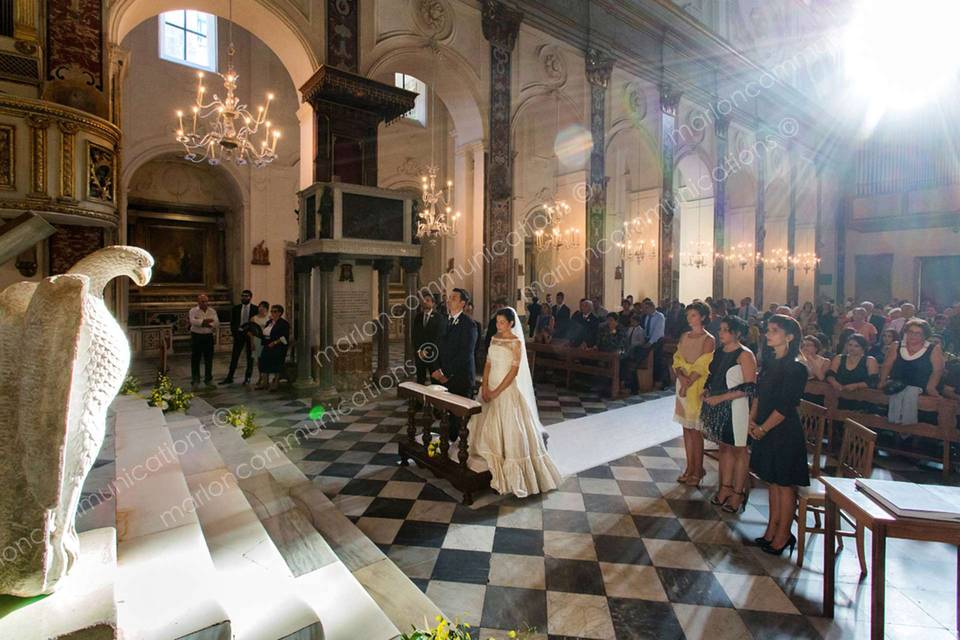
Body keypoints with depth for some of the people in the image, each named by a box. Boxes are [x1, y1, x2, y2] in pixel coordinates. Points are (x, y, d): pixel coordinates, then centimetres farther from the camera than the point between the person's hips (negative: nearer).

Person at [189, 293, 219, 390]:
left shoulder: (212, 311, 6)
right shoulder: (193, 311, -2)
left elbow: (217, 324, -5)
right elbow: (193, 321, -21)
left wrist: (206, 324, -19)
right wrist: (204, 321, -29)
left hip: (208, 337, 2)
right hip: (196, 337, -2)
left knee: (209, 360, 7)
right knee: (195, 360, 4)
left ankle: (208, 380, 19)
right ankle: (195, 381, 16)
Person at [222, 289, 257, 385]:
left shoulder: (255, 309, -2)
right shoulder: (236, 308, 7)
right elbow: (232, 322, 9)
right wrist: (234, 333, -1)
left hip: (250, 334, -2)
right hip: (238, 334, 2)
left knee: (250, 358, 4)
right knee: (234, 357, 3)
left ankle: (247, 378, 13)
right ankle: (229, 378, 9)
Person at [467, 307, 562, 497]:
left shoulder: (516, 342, -10)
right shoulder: (494, 339, 8)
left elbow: (514, 370, -15)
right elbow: (488, 364, 8)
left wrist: (497, 391, -17)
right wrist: (485, 386, -5)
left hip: (507, 389, -6)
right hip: (490, 387, 6)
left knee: (509, 428, -1)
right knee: (488, 427, 11)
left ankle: (512, 472, 12)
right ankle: (492, 465, 26)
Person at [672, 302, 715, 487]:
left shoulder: (709, 340, -9)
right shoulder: (684, 336, 10)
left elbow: (701, 367, -13)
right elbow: (677, 361, 5)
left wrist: (687, 384, -13)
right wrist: (682, 378, -12)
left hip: (697, 387, -6)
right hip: (683, 385, 6)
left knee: (695, 430, -1)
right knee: (686, 428, 10)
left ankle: (698, 471, 12)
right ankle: (689, 467, 20)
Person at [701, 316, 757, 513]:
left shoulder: (745, 355, -13)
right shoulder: (719, 351, 8)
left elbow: (750, 386, -18)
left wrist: (721, 397, -20)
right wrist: (706, 390, 1)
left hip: (736, 408, -7)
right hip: (718, 408, 7)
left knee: (739, 450, 6)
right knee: (724, 446, 15)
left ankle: (738, 492, 18)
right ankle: (726, 487, 28)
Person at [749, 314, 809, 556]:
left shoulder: (795, 369, -17)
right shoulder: (769, 362, 6)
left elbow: (785, 407, -18)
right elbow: (759, 394, 10)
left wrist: (762, 428, -13)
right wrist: (752, 420, 0)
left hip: (785, 432, -7)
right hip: (766, 431, 7)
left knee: (785, 485, 6)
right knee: (773, 482, 17)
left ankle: (783, 536, 21)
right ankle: (772, 529, 29)